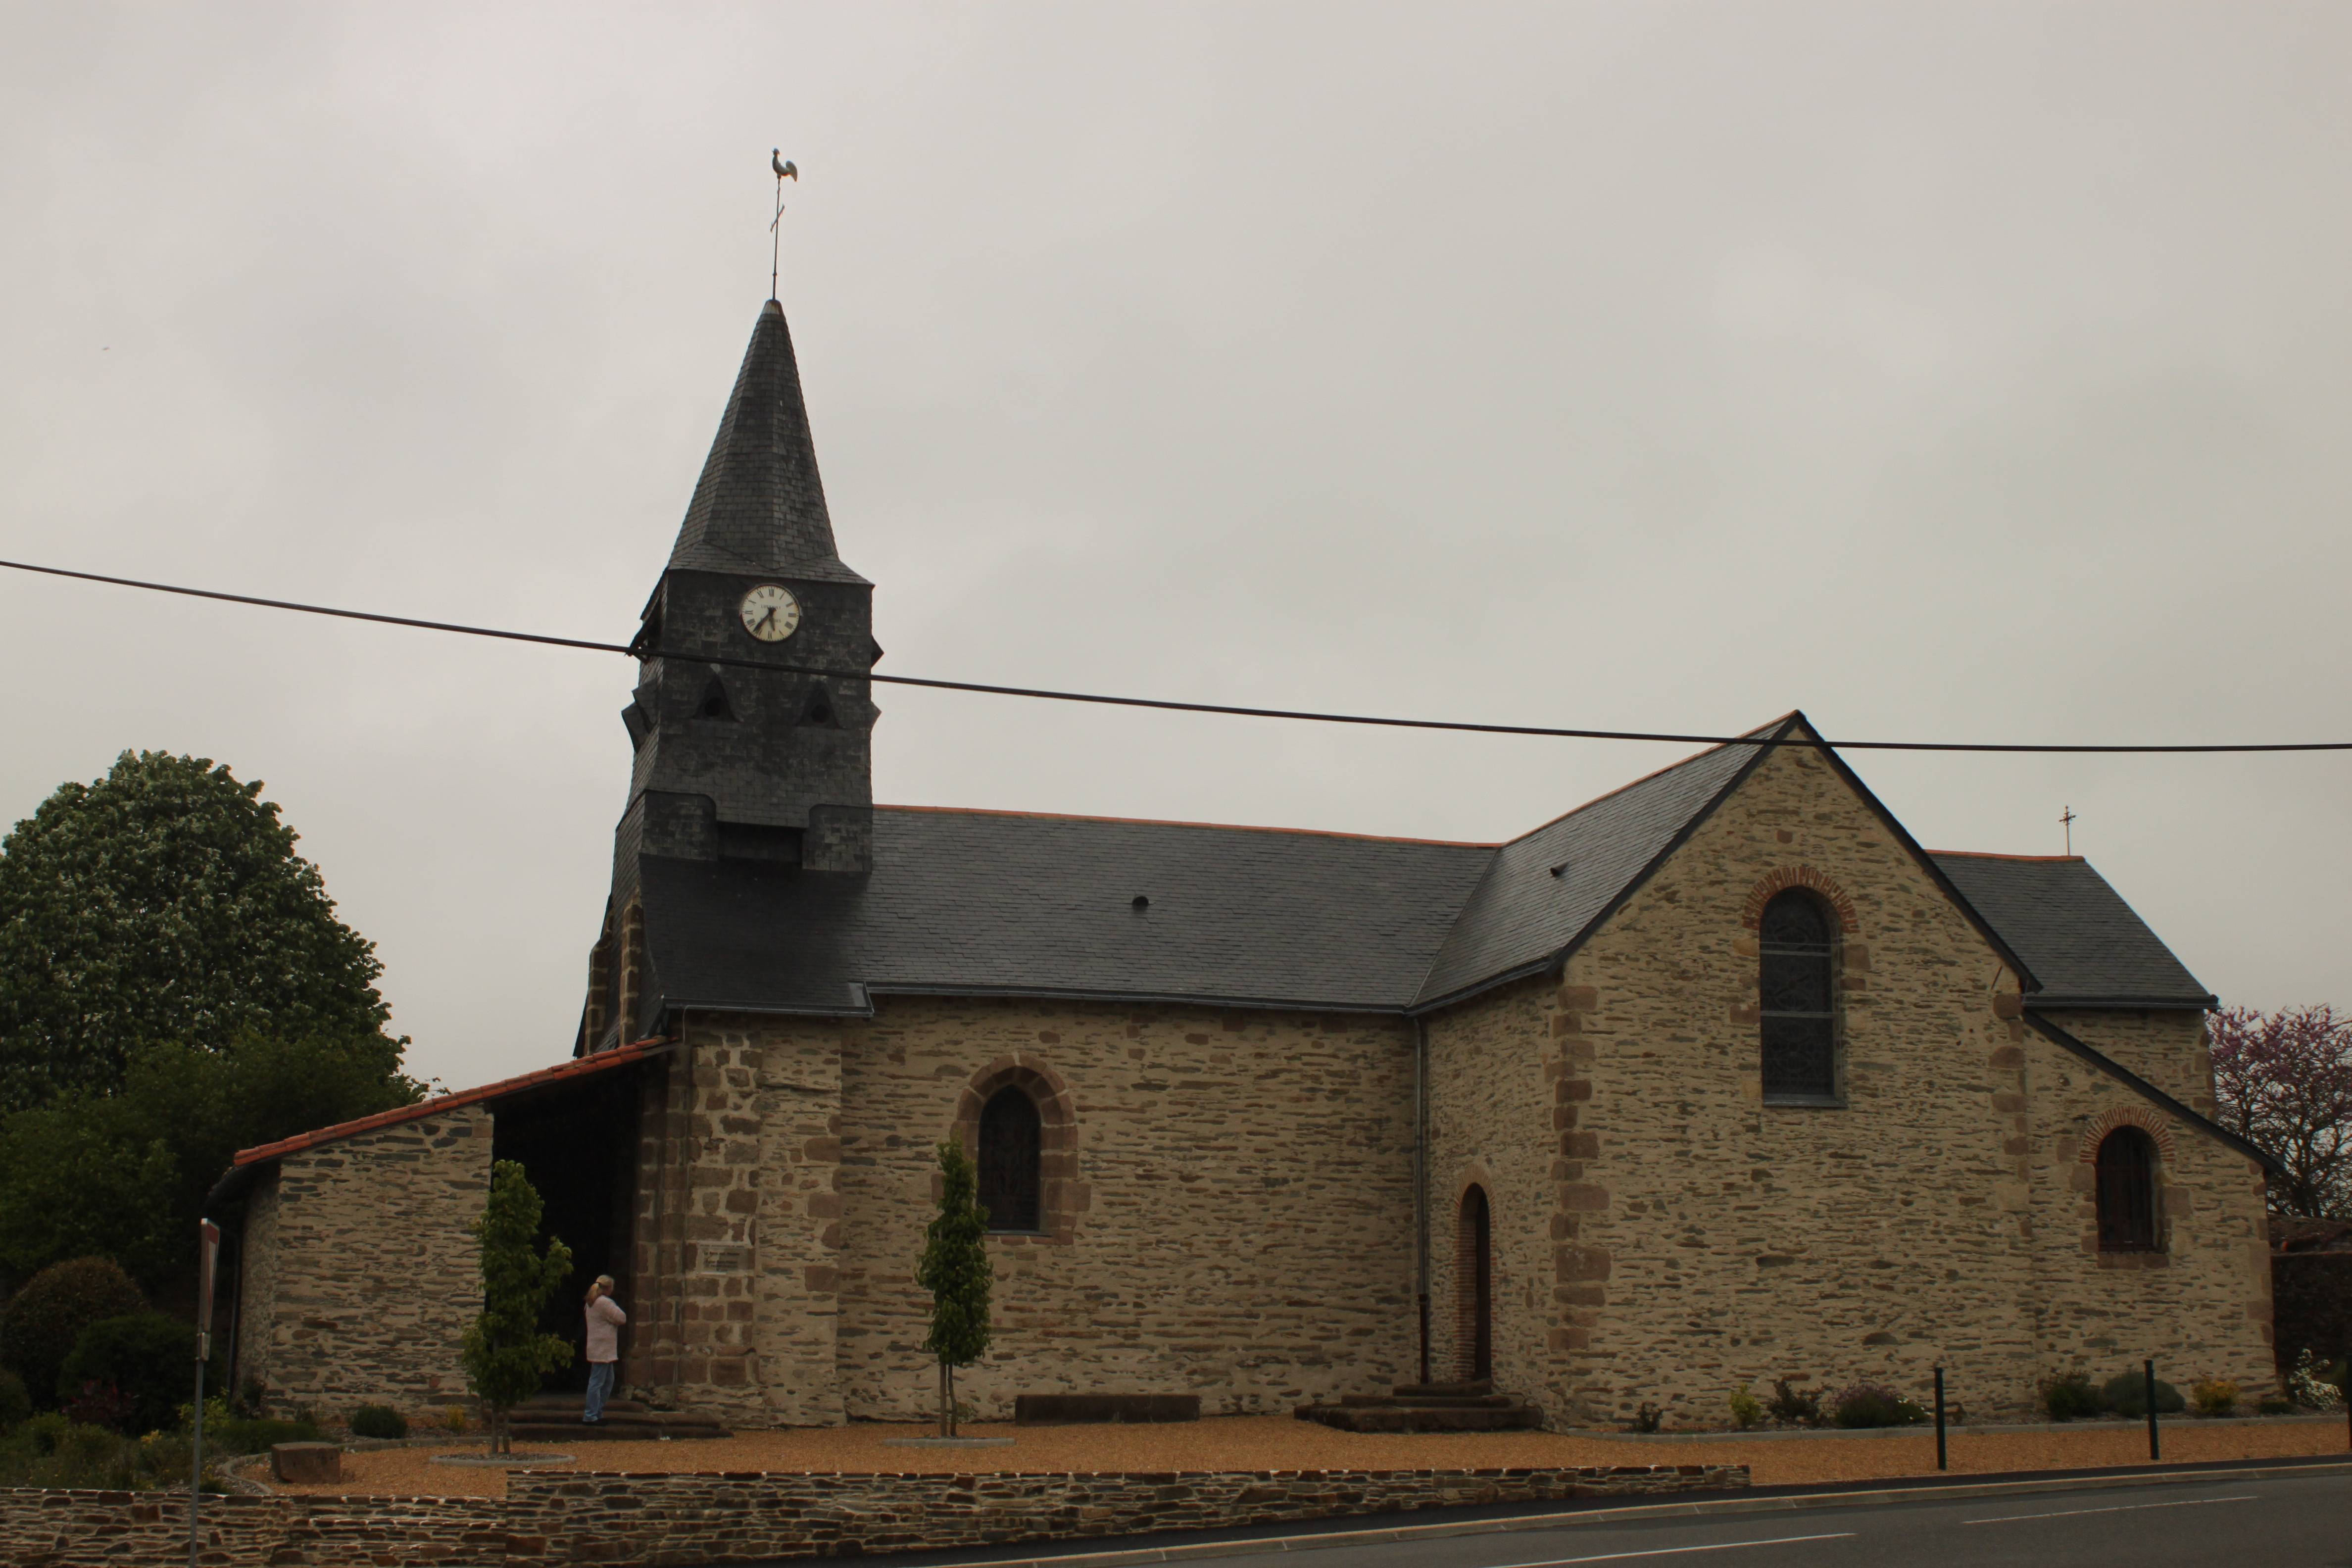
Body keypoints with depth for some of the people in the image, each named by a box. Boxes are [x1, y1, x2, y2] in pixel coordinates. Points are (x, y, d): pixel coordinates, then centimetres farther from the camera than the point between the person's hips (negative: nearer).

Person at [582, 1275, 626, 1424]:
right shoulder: (605, 1303, -16)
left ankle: (598, 1413, 20)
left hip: (597, 1349, 11)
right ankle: (590, 1416, -6)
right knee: (597, 1383, -8)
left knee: (608, 1381, 17)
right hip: (603, 1350, -11)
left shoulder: (592, 1303, 16)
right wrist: (616, 1308, 3)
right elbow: (622, 1318, -13)